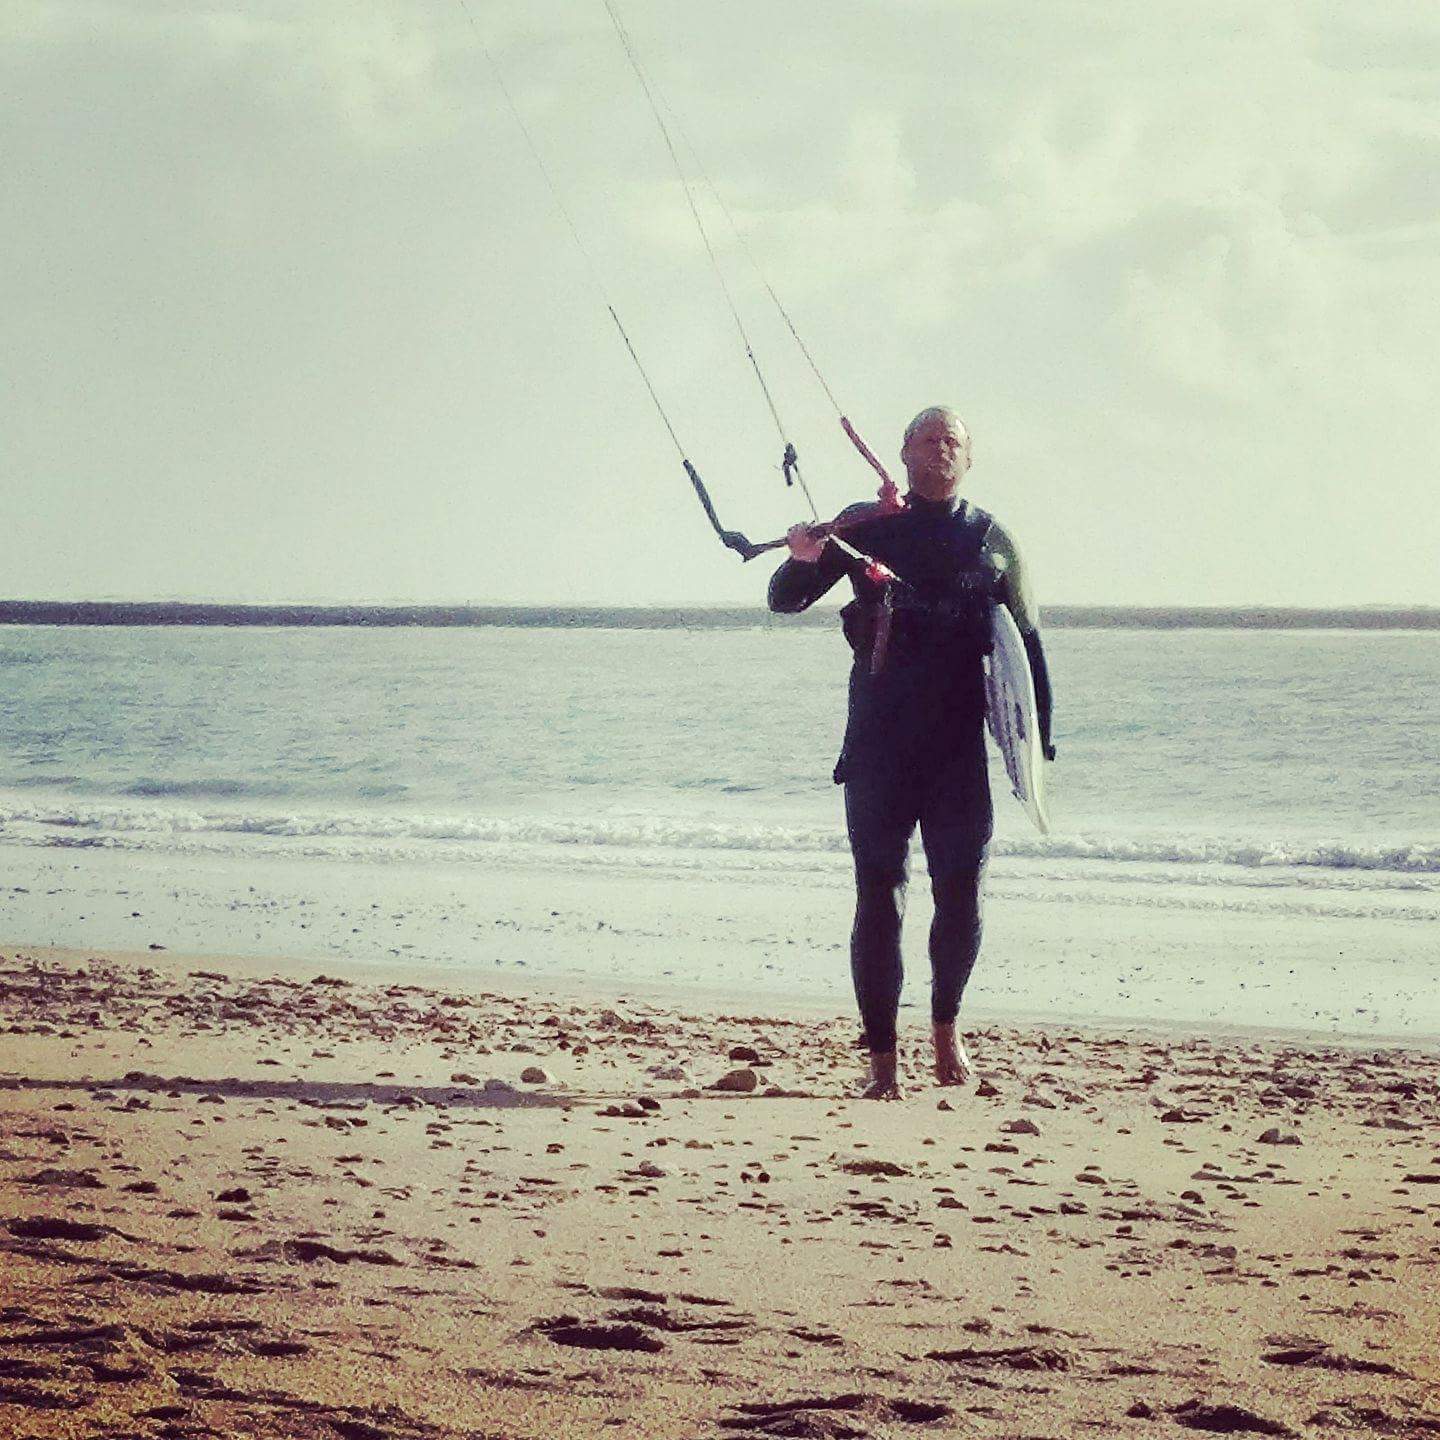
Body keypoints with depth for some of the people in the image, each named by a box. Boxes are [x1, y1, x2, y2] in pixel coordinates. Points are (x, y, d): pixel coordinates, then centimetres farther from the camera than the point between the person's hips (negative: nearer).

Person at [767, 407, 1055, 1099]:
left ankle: (946, 1027, 23)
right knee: (879, 897, -4)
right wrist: (803, 560, -16)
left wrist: (1037, 744, 4)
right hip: (878, 745, -1)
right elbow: (785, 600, 8)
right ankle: (882, 1061, 1)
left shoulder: (991, 541, 9)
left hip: (961, 746, 1)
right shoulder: (864, 527, 7)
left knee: (961, 894, -1)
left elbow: (1027, 646, 12)